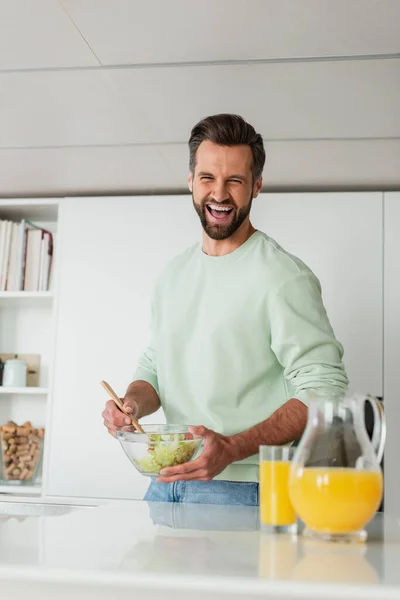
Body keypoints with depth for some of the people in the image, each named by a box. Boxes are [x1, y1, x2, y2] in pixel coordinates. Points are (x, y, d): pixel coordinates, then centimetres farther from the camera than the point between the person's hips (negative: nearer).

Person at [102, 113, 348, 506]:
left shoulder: (282, 276, -12)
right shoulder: (173, 275, 11)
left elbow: (323, 391, -17)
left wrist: (233, 449, -26)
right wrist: (133, 402, -5)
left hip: (240, 489, -6)